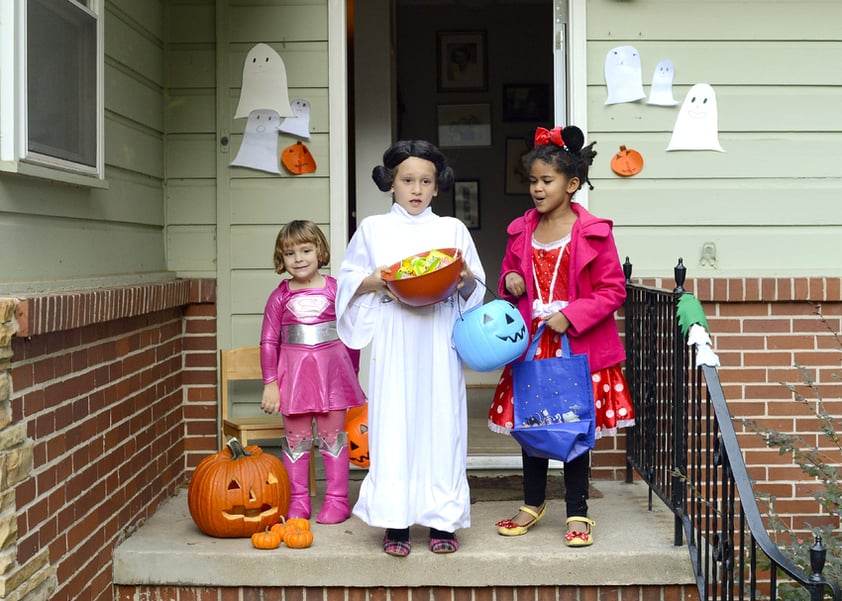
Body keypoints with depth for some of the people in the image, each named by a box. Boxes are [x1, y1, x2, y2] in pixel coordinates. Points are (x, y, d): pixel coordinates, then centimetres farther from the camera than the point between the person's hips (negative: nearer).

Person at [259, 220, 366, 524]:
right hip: (293, 371, 1)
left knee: (333, 435, 6)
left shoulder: (335, 290, 0)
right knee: (296, 437, 8)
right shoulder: (280, 296, 2)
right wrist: (270, 382, -1)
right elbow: (268, 342, 3)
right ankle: (297, 501, 18)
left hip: (331, 369, -1)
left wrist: (352, 372, 10)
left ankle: (336, 499, 14)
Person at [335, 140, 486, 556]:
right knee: (393, 423, -3)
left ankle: (442, 520, 7)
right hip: (393, 342, 0)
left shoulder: (452, 229, 13)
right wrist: (376, 281, -8)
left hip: (439, 341, 1)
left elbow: (473, 291, 12)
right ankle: (395, 522, 4)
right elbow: (348, 282, 11)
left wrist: (465, 277, -9)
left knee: (441, 422, -2)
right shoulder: (373, 229, 11)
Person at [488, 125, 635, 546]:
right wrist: (510, 284, -4)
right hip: (531, 345, 5)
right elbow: (508, 274, 19)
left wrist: (571, 316, -17)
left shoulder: (593, 233, -9)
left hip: (578, 347, -4)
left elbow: (613, 290, -8)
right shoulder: (522, 230, 6)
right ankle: (533, 504, 30)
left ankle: (578, 514, 18)